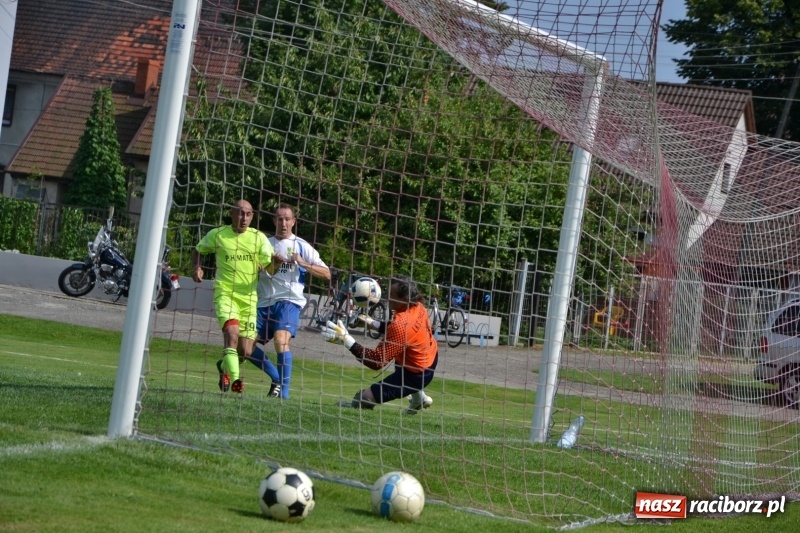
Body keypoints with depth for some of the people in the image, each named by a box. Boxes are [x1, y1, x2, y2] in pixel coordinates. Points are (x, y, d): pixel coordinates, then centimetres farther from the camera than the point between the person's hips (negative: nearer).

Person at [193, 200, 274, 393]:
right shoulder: (217, 235, 2)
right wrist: (197, 267, 2)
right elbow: (199, 250, 20)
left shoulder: (259, 238, 3)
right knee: (232, 331, -30)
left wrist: (275, 263, -24)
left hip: (248, 297, 2)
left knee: (245, 352, 1)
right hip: (225, 292, -2)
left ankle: (225, 366, 33)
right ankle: (234, 377, -28)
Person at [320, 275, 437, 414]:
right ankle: (420, 396, 40)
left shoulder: (400, 325, -37)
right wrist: (373, 323, 7)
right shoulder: (418, 306, -10)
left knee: (362, 399, -11)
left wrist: (346, 340, -40)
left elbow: (377, 361, -37)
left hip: (415, 375, -9)